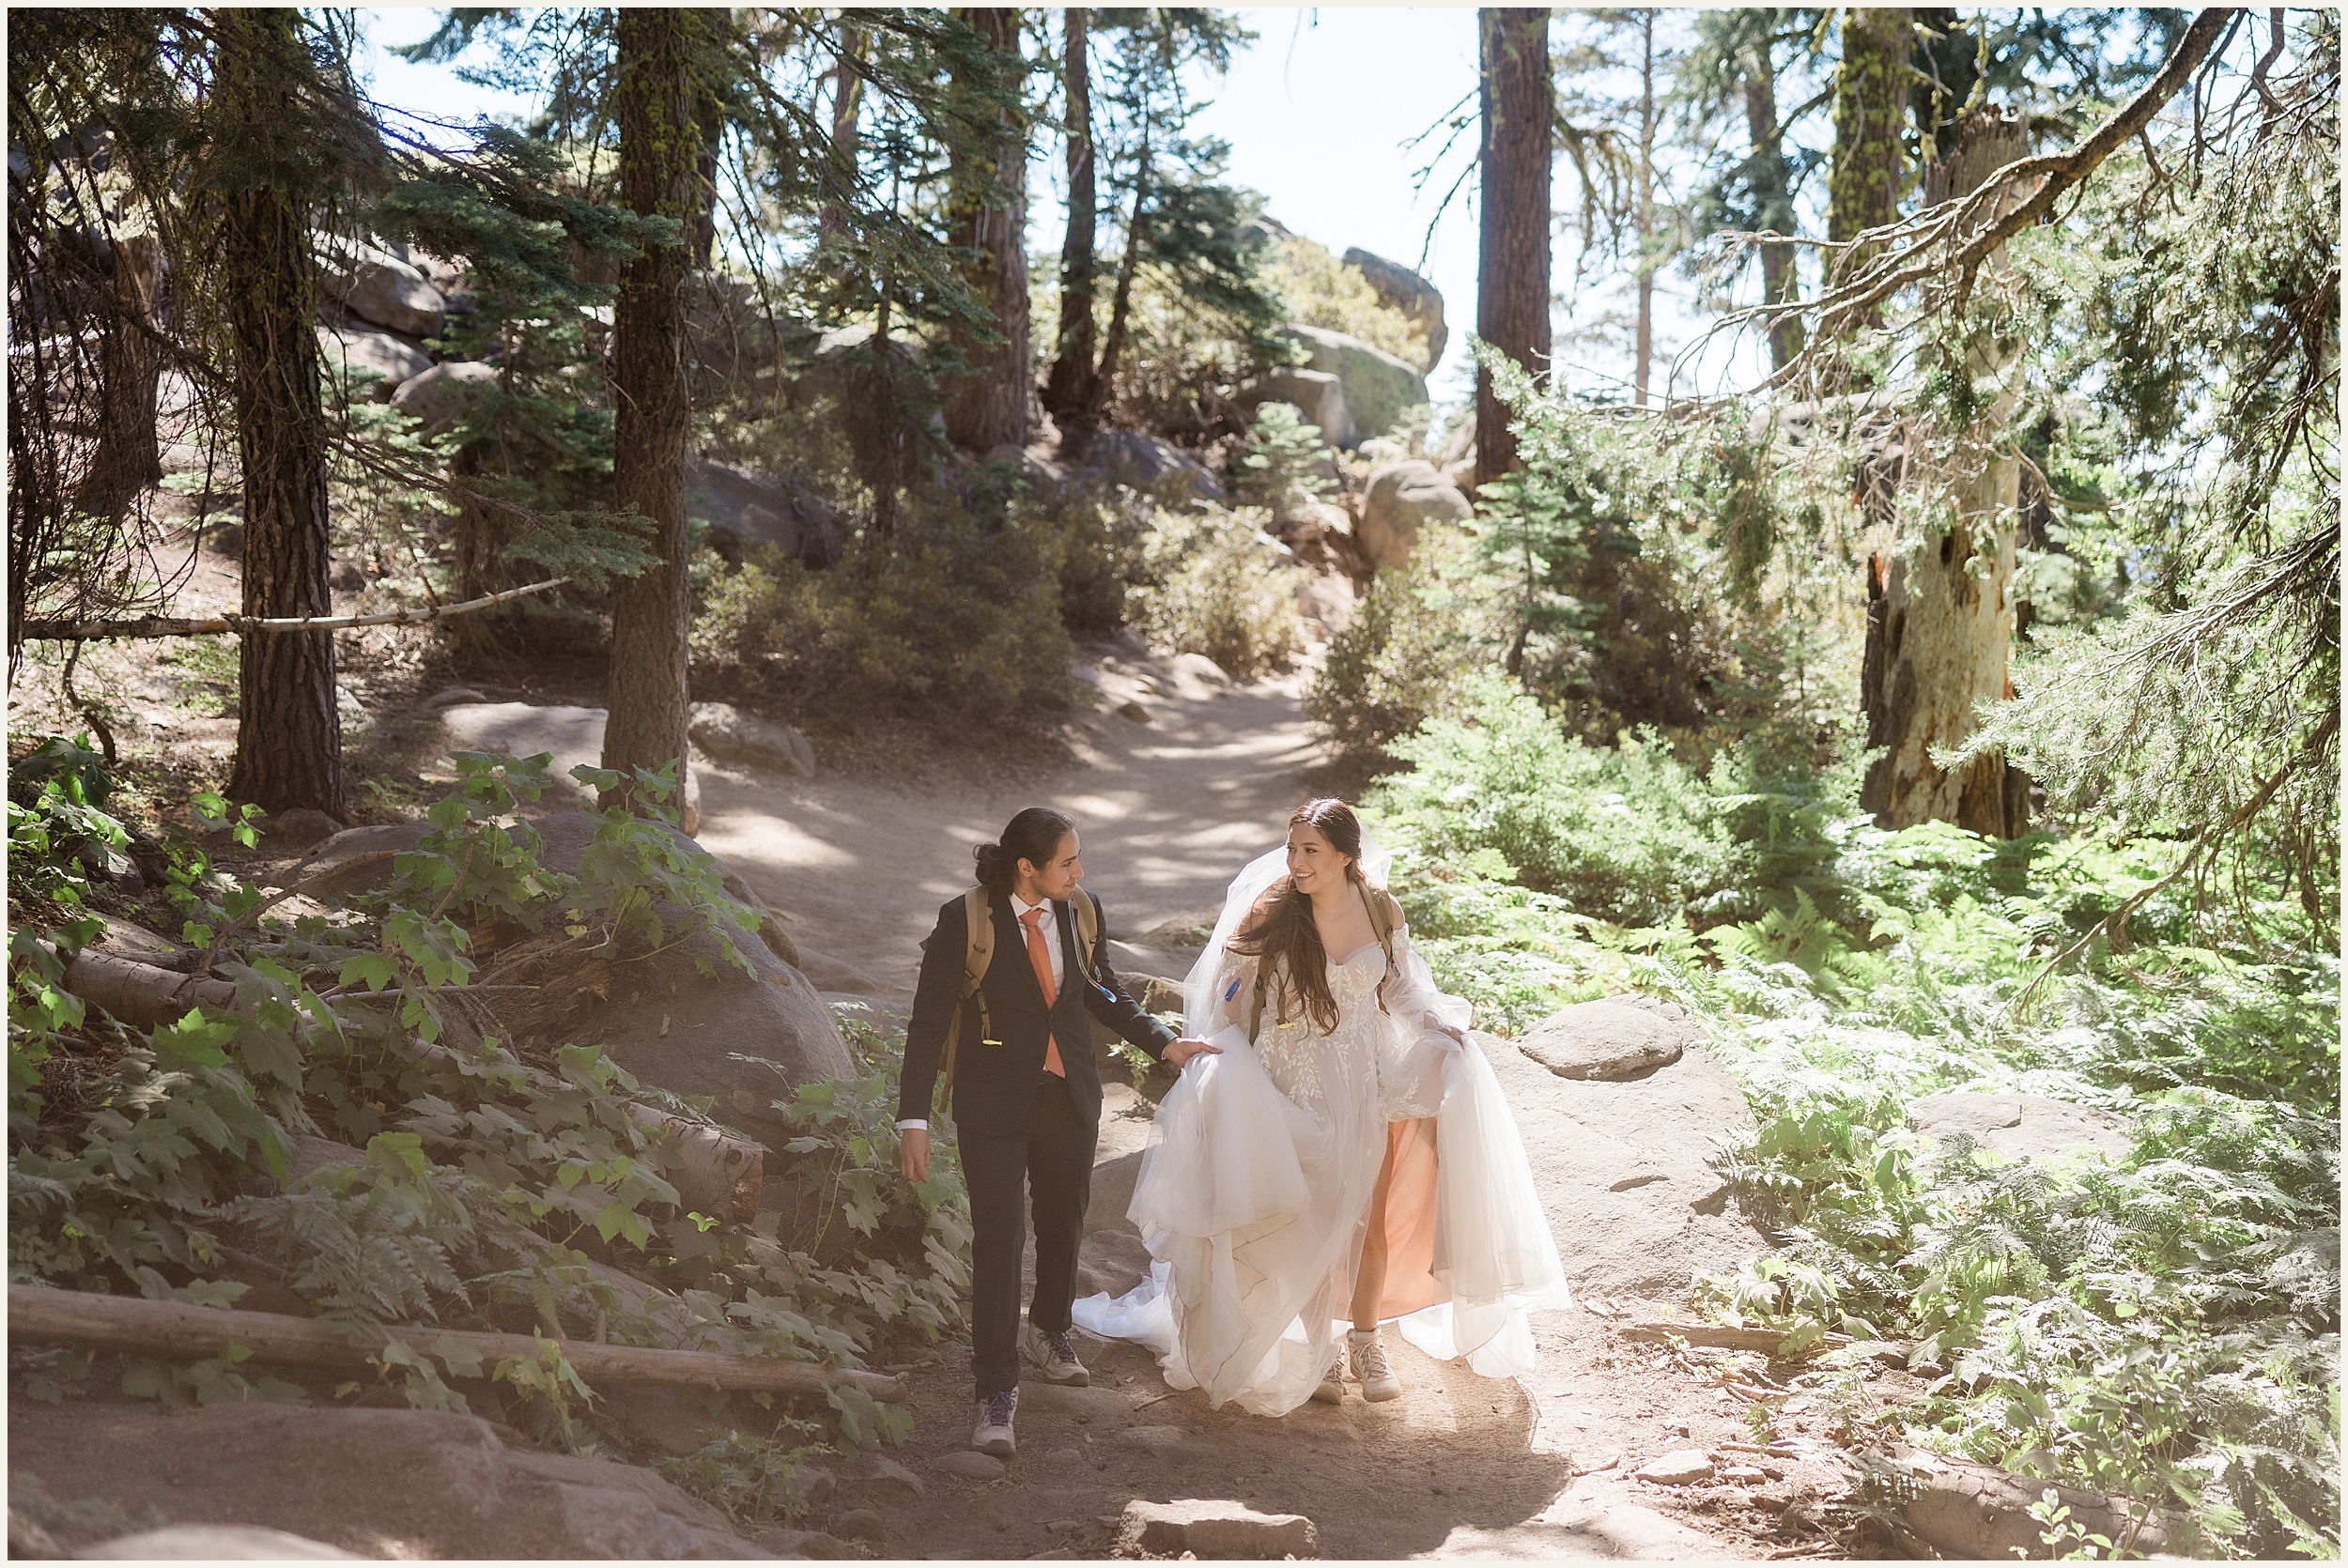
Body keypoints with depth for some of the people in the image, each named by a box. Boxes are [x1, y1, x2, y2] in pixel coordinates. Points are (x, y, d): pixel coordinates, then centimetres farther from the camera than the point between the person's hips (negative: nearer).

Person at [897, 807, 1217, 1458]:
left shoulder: (1081, 914, -3)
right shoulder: (965, 920, -15)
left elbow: (1104, 994, 14)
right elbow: (928, 1020, -12)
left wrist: (1166, 1042, 3)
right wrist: (914, 1120, -16)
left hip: (1070, 1096, 5)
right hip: (994, 1104, -5)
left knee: (1063, 1222, 20)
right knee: (998, 1238, -8)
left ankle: (1050, 1332, 47)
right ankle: (998, 1392, 2)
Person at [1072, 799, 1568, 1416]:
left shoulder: (1381, 909, -6)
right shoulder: (1270, 913, -13)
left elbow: (1398, 983, 9)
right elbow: (1230, 993, -4)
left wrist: (1438, 1022, -6)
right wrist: (1218, 1063, -13)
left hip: (1363, 1079, 2)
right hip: (1292, 1084, -2)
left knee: (1372, 1211, 10)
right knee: (1306, 1219, 7)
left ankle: (1365, 1337, 31)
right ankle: (1313, 1346, 27)